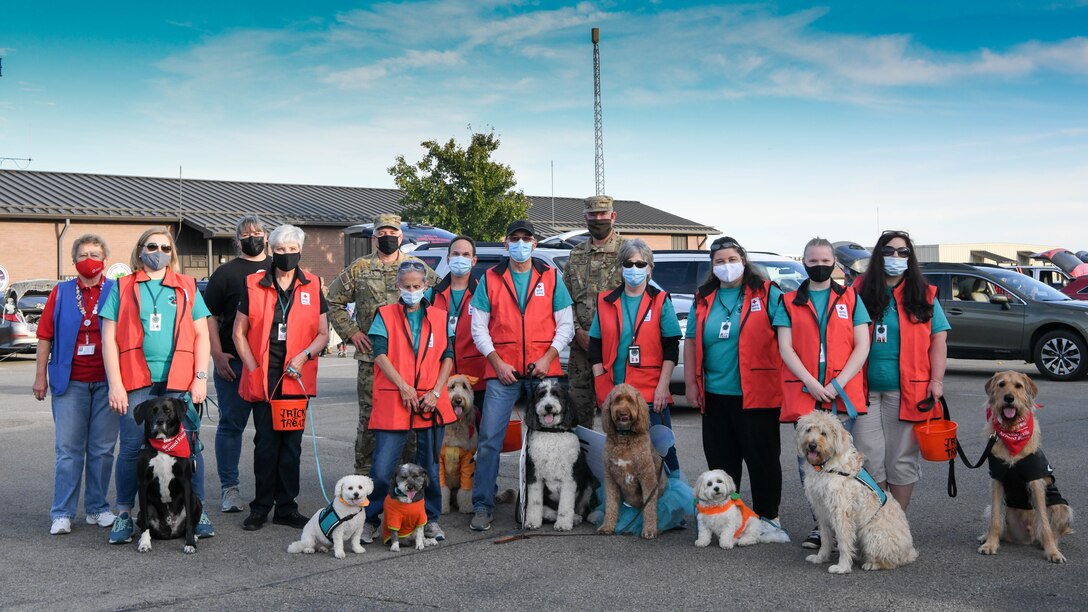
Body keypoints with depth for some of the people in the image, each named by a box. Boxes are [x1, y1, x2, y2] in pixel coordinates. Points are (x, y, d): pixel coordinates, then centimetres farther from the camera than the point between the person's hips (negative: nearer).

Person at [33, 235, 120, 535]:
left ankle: (97, 508, 16)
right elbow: (45, 336, 7)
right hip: (70, 381, 0)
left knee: (102, 449, 6)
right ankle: (62, 514, 5)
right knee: (68, 449, 0)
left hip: (106, 381, 0)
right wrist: (41, 375, 2)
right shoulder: (61, 293, 7)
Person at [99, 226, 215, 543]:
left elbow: (201, 335, 10)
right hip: (136, 383, 0)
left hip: (180, 382, 1)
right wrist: (115, 384, -3)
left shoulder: (187, 287, 12)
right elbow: (109, 338, 5)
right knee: (131, 449, 0)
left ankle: (197, 511, 10)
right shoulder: (122, 288, 10)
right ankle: (124, 515, 12)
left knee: (188, 447, 0)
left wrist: (200, 378, 0)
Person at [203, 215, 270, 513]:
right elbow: (209, 317, 1)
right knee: (231, 424, 2)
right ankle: (229, 487, 10)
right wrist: (218, 355, -9)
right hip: (234, 364, -3)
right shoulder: (226, 273, 4)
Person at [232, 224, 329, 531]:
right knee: (265, 443, 0)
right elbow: (239, 332, 6)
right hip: (263, 378, -1)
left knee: (292, 443, 5)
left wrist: (304, 355, -9)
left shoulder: (312, 287, 7)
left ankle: (286, 507, 14)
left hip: (297, 378, 1)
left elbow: (323, 333, 9)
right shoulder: (254, 285, 4)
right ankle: (261, 507, 12)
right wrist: (253, 369, -2)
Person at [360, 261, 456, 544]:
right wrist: (404, 387, -12)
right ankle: (369, 520, 11)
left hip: (431, 402, 2)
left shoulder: (440, 317, 12)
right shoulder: (385, 315, 6)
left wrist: (435, 392, -4)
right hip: (392, 403, -2)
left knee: (430, 466, 10)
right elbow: (380, 354, -3)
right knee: (382, 468, -5)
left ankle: (430, 519, 23)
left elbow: (448, 356, 8)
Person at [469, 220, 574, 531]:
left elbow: (565, 325, 6)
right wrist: (497, 362, -6)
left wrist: (547, 358, -7)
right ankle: (482, 506, 3)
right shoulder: (490, 279, 6)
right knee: (489, 440, -5)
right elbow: (479, 327, 5)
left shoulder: (551, 278, 7)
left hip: (543, 371, 1)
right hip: (502, 371, 0)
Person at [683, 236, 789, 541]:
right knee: (720, 460, 11)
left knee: (762, 458, 1)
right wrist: (691, 383, 7)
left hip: (757, 395, -4)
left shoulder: (767, 294, -1)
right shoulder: (703, 300, 11)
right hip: (715, 396, 4)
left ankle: (768, 518, 14)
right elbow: (691, 343, 14)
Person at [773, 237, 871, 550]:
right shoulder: (790, 302, 11)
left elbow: (862, 346, 4)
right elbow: (785, 348, 3)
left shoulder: (850, 298, 10)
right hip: (804, 394, 1)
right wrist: (810, 383, -11)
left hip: (843, 394, -1)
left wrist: (837, 384, -8)